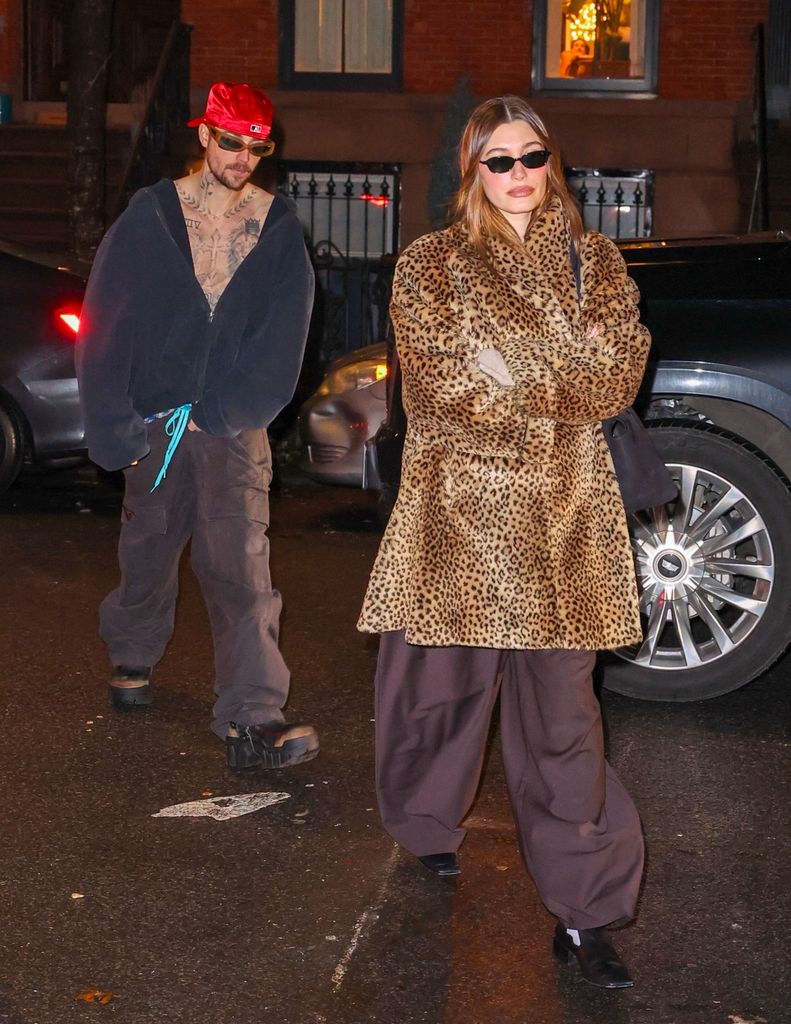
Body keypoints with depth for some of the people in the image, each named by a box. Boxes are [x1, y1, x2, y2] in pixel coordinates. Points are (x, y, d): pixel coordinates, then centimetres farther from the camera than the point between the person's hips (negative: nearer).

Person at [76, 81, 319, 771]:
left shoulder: (278, 228, 4)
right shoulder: (152, 215, 1)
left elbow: (283, 333, 1)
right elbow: (106, 321, 1)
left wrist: (230, 411, -8)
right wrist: (116, 422, -3)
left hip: (235, 427, -1)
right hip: (158, 419, 1)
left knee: (242, 564, -12)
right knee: (149, 548, 15)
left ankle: (253, 721, -17)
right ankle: (133, 659, 43)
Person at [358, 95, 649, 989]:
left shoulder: (596, 262, 12)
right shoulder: (430, 267, 5)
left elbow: (620, 377, -1)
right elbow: (446, 388, -8)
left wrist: (508, 372, -12)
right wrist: (565, 375, -8)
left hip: (564, 515, 1)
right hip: (455, 510, -1)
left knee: (561, 709, -1)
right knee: (439, 683, 8)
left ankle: (584, 908, 5)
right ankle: (428, 829, 36)